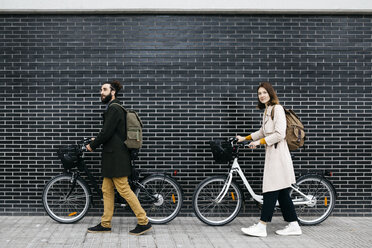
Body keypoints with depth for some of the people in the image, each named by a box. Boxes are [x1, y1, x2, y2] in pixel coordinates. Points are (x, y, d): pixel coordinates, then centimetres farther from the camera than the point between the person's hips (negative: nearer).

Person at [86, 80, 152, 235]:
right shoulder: (112, 108, 18)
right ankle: (105, 224, 19)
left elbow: (107, 132, -19)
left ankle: (144, 222, -1)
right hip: (112, 156, 10)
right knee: (107, 190, 12)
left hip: (116, 157, -10)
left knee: (124, 190, -7)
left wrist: (92, 145, -6)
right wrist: (96, 140, 15)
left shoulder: (114, 109, -14)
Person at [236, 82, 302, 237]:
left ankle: (261, 227, -5)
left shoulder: (277, 109, -9)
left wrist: (259, 142, -13)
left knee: (271, 190, -7)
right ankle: (294, 226, 14)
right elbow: (263, 131, 32)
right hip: (272, 154, 10)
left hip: (278, 154, -10)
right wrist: (245, 138, 30)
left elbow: (279, 134, -18)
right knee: (282, 192, 9)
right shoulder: (267, 111, 19)